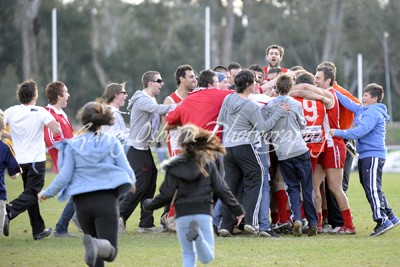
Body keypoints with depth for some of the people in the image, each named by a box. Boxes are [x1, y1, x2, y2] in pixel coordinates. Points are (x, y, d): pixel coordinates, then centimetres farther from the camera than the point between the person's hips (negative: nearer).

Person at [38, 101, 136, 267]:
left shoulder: (73, 145, 3)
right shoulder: (112, 142, 4)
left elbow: (64, 176, 0)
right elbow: (127, 171, 2)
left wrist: (47, 193, 16)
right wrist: (131, 184, 25)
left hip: (82, 201, 2)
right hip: (107, 199, -2)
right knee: (110, 250, -8)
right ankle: (95, 245, -42)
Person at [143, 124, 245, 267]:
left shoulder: (175, 167, -2)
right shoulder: (208, 164, 3)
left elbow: (166, 195, -1)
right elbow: (221, 189, 4)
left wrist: (150, 205, 17)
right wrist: (237, 209, 12)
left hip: (182, 215, 0)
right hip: (203, 213, 0)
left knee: (188, 255, 14)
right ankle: (198, 234, -27)